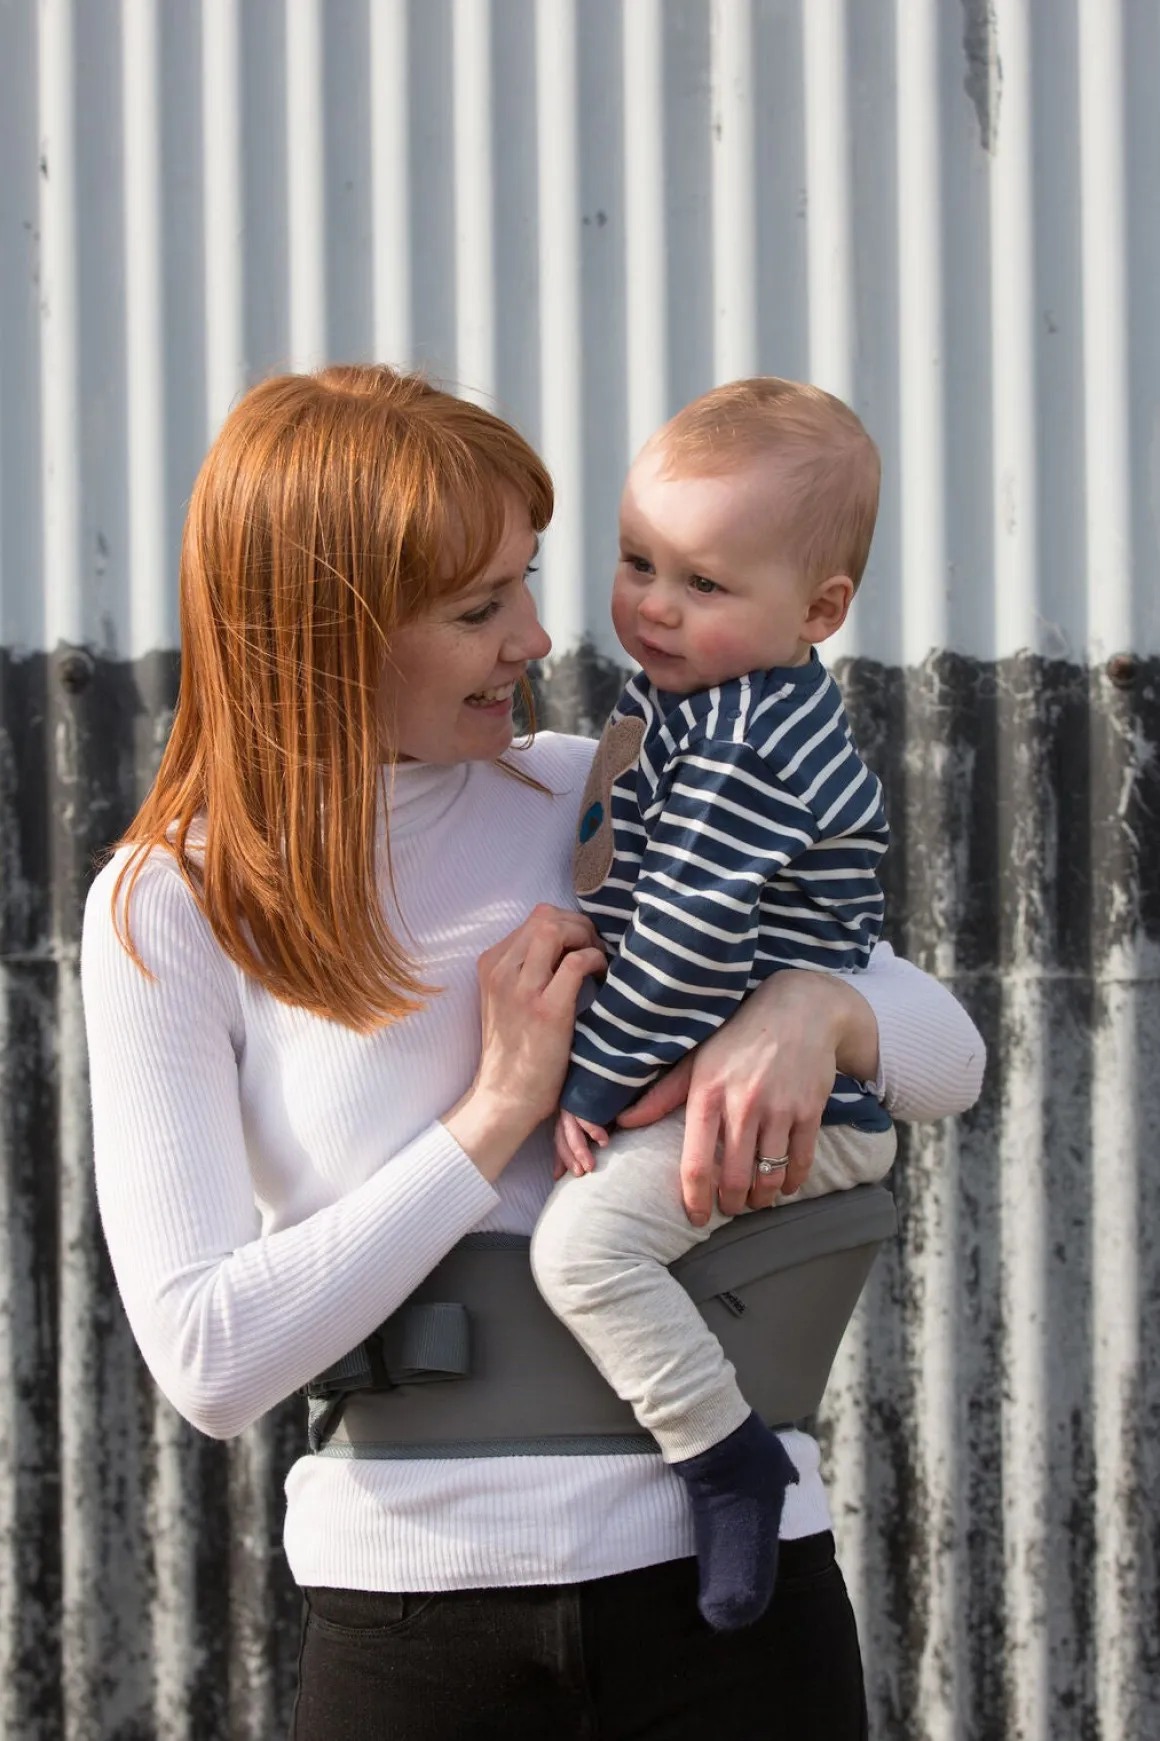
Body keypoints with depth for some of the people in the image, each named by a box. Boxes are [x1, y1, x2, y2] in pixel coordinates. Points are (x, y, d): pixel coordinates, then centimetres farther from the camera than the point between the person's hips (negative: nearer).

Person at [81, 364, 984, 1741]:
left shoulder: (589, 801, 2)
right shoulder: (170, 913, -6)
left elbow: (950, 1055, 7)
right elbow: (208, 1361, -13)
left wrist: (815, 1009, -16)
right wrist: (494, 1119, -15)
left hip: (725, 1574, 2)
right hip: (408, 1605, -2)